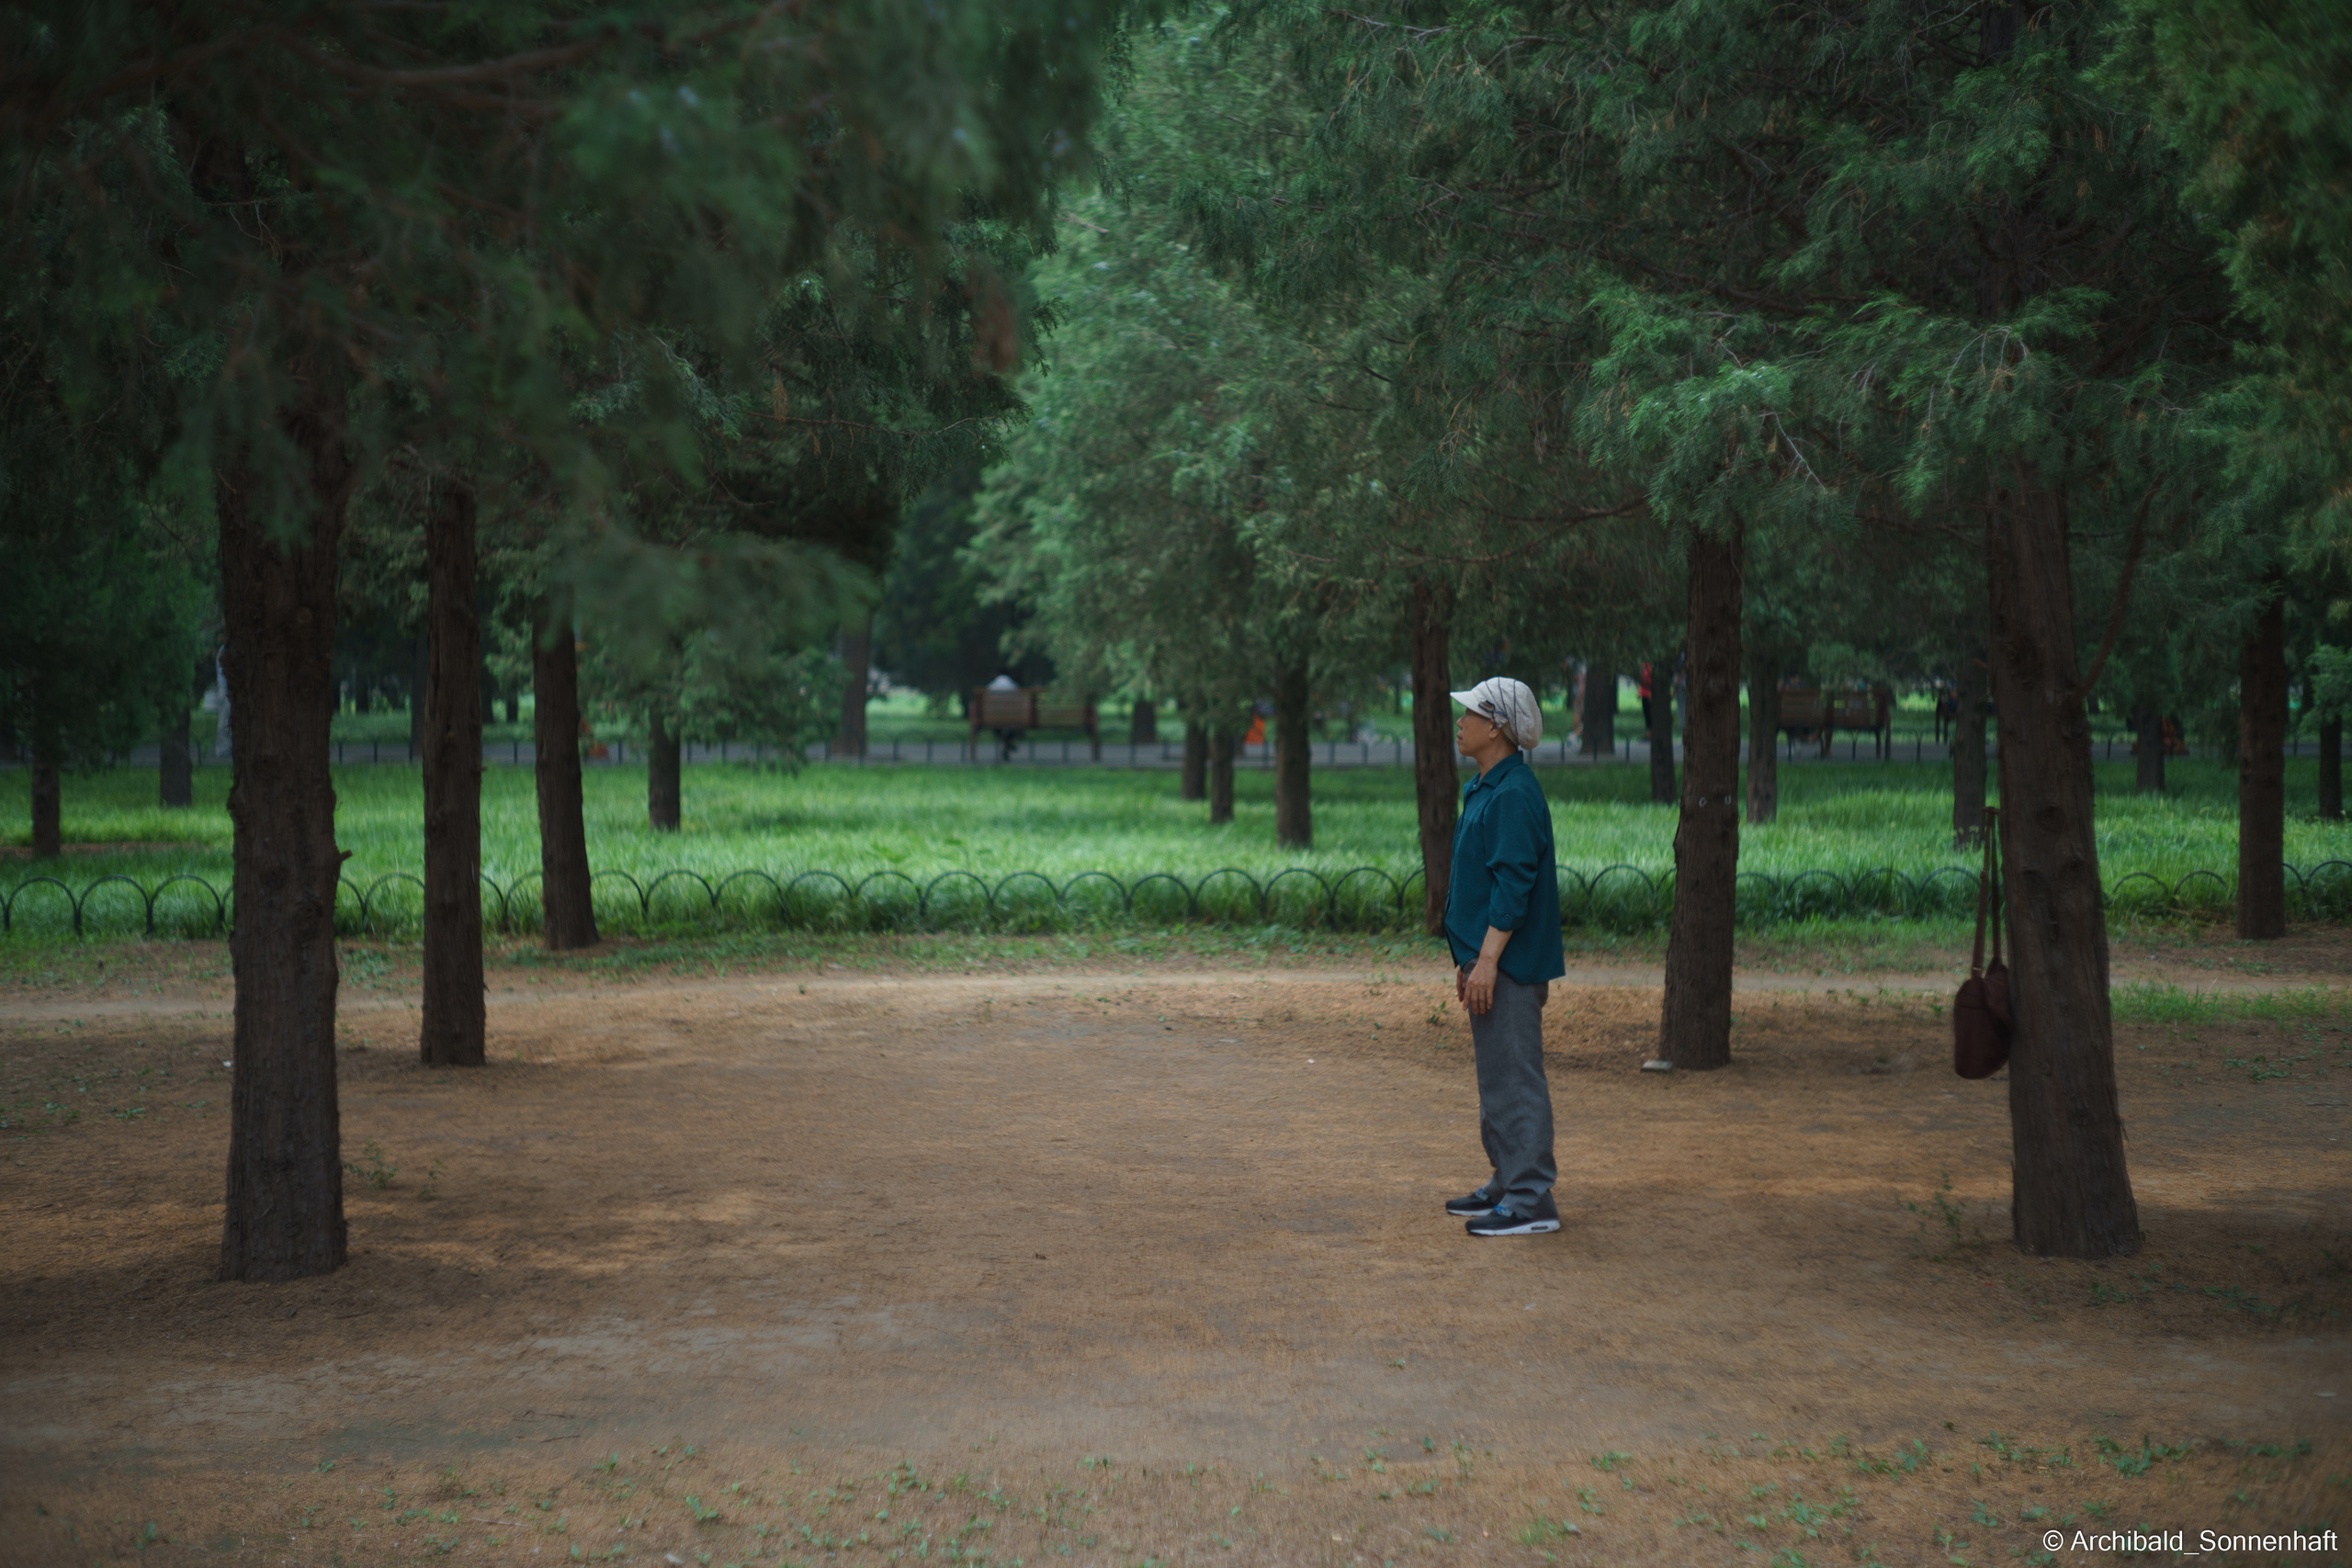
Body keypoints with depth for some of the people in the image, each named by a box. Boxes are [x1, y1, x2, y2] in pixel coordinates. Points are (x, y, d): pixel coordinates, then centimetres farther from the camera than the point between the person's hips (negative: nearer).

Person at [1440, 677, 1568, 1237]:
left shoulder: (1514, 795, -17)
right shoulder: (1485, 790, 16)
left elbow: (1513, 885, -22)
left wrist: (1487, 960, -24)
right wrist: (1467, 959, 22)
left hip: (1510, 963, -11)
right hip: (1490, 958, 11)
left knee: (1513, 1077, -8)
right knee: (1496, 1077, 16)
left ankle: (1530, 1201, -5)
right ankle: (1508, 1185, 24)